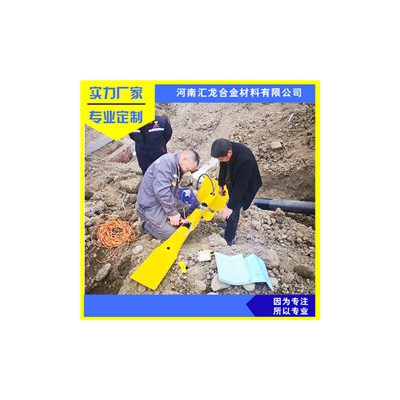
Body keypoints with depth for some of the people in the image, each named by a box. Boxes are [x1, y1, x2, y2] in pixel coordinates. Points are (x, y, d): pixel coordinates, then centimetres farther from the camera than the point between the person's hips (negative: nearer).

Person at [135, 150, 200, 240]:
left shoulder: (178, 168, 6)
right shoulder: (166, 163, -25)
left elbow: (174, 191, 9)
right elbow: (162, 191, -32)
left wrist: (174, 211, -2)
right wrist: (172, 213, -24)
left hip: (165, 201, 10)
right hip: (150, 205, -10)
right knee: (172, 234, -8)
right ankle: (146, 225, 11)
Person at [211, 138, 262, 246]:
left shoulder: (245, 159, -41)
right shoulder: (226, 149, -21)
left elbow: (241, 187, -35)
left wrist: (230, 206, -31)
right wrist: (221, 184, 12)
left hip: (246, 186, -6)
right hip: (233, 181, 7)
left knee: (232, 213, -7)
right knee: (233, 207, 23)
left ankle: (227, 241, 10)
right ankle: (231, 226, 48)